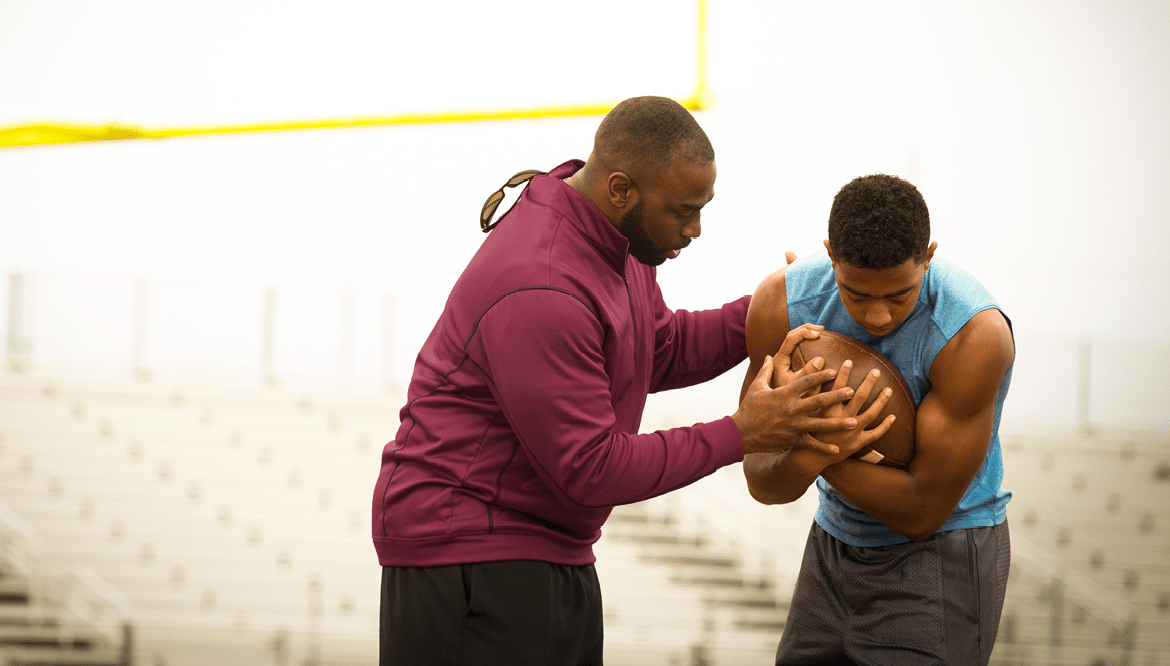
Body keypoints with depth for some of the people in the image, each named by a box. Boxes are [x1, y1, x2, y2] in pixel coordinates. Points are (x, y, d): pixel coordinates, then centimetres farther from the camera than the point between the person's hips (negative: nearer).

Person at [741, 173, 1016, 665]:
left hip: (944, 553, -5)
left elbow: (923, 511, -23)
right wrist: (806, 458, -35)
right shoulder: (782, 303, -15)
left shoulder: (975, 333, -28)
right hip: (837, 541, 5)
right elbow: (764, 484, -11)